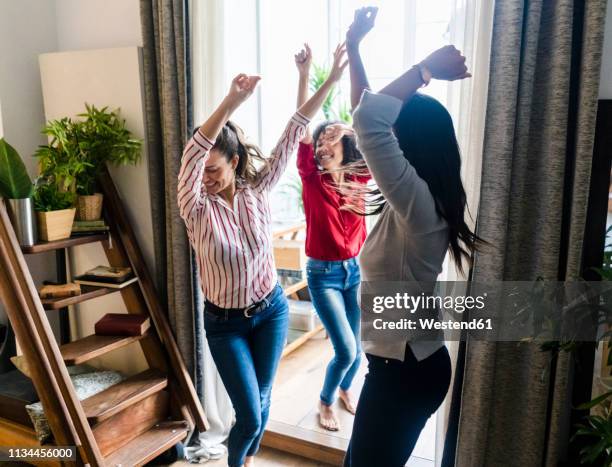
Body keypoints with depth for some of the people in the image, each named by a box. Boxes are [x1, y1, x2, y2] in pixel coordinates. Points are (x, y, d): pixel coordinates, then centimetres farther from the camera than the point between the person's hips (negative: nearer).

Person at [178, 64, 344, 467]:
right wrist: (232, 102, -49)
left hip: (271, 310, 3)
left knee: (262, 400, 17)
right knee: (250, 415, 1)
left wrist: (331, 79, -14)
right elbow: (191, 155, -37)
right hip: (225, 322, -2)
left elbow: (293, 134, -13)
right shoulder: (197, 209, -18)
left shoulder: (257, 190, -11)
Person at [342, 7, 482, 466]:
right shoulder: (420, 196, 1)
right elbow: (374, 117, 8)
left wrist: (425, 69, -21)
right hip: (410, 361, 9)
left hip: (404, 370, -9)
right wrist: (353, 47, 9)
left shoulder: (417, 200, -25)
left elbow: (369, 119, -36)